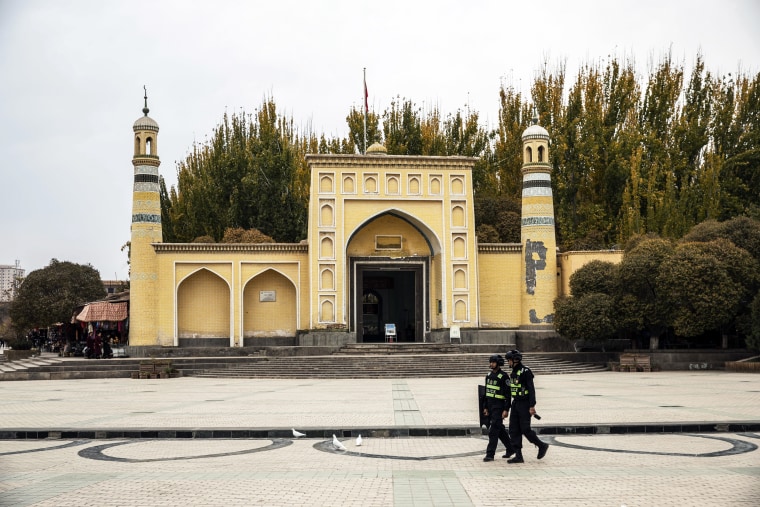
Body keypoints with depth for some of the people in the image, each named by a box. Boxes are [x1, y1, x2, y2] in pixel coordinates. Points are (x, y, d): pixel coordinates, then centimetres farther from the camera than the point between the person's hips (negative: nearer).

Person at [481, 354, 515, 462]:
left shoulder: (503, 376, -11)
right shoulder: (489, 376, 11)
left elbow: (508, 394, -13)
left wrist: (506, 410, -18)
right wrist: (485, 407, 12)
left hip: (499, 407, -8)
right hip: (490, 406, 8)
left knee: (493, 430, -10)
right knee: (500, 430, 15)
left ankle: (490, 454, -9)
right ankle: (510, 449, 28)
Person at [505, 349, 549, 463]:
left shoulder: (525, 371, -13)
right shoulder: (513, 372, 13)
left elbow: (531, 389, -17)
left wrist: (532, 406, -22)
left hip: (525, 404, -9)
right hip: (515, 403, 9)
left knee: (525, 429, -7)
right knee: (514, 430, 3)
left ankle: (542, 446, 15)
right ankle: (518, 456, 4)